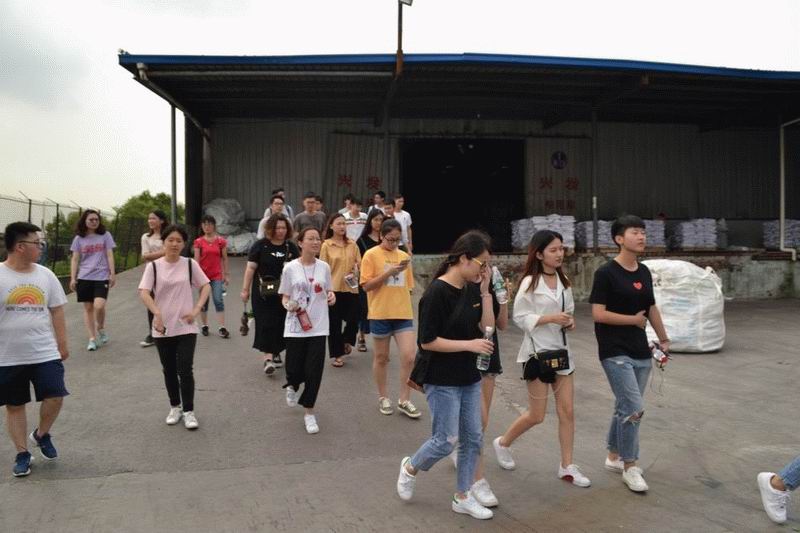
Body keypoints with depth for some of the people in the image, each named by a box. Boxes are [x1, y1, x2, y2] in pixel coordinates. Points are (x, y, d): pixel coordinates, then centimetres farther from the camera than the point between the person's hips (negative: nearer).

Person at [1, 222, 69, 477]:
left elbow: (56, 311, 9)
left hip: (45, 353, 2)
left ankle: (41, 435, 23)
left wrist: (62, 344, 8)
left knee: (55, 397, -5)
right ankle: (22, 454, 24)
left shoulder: (45, 275, 3)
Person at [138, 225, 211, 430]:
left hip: (186, 327, -1)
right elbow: (144, 292, -9)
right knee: (169, 371, 12)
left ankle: (188, 411, 8)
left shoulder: (190, 264, 0)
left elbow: (206, 286, 5)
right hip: (162, 328, 1)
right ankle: (175, 407, 29)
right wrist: (157, 314, -24)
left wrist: (196, 310, -7)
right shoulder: (153, 266, -2)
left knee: (185, 370, -5)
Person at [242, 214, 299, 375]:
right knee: (265, 324, -7)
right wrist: (245, 289, -3)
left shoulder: (291, 247, 7)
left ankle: (276, 354, 27)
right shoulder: (260, 245, -2)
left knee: (280, 324, 9)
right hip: (263, 293, -3)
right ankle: (267, 358, -10)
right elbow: (251, 268, -2)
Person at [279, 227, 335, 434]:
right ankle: (293, 387, 43)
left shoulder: (324, 267, 2)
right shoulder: (290, 268, -4)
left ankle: (309, 413, 17)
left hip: (318, 327, 1)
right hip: (295, 327, -1)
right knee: (294, 370, 5)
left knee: (314, 371, 0)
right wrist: (289, 305, -19)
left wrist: (331, 296, -9)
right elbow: (284, 297, 2)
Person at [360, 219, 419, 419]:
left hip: (403, 314, 3)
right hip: (380, 314, -3)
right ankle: (383, 398, 27)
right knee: (381, 357, 10)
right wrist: (389, 272, -20)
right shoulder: (371, 255, -5)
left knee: (409, 357, -4)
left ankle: (404, 400, 10)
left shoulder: (404, 256, 9)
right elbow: (366, 286, -12)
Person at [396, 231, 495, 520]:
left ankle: (463, 497, 28)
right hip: (442, 380, -8)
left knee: (473, 438, 12)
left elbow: (487, 327, 1)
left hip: (469, 377, 8)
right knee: (445, 441, 1)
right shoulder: (437, 292, -19)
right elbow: (427, 341, -20)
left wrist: (485, 290, -6)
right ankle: (410, 468, 30)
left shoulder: (472, 289, 3)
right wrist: (469, 345, -21)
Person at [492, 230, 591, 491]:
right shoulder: (530, 282, -12)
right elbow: (520, 317, -14)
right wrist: (550, 318, -23)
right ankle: (503, 443, 28)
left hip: (561, 350, 6)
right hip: (538, 351, -6)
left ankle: (567, 466, 19)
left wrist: (569, 321, -4)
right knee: (536, 415, 3)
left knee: (567, 412, 6)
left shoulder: (563, 281, 7)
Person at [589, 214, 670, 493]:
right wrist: (634, 320, -8)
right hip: (615, 352, -7)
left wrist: (663, 338, 22)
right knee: (634, 408, -10)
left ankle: (614, 457, 32)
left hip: (641, 352, 7)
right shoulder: (606, 273, -12)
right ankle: (629, 466, 7)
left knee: (626, 408, 15)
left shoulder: (644, 272, 9)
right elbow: (598, 314, -16)